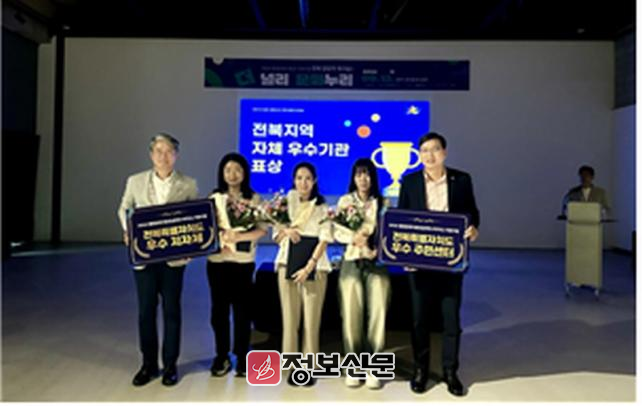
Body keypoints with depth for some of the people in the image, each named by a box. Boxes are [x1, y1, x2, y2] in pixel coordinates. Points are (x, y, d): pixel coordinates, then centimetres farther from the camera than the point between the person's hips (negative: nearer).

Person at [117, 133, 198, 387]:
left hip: (174, 256, -1)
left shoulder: (188, 185, 0)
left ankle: (170, 365, 21)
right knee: (146, 310, 8)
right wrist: (127, 231, -3)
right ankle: (148, 364, 24)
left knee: (171, 310, 7)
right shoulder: (135, 181, 4)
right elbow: (124, 209, 14)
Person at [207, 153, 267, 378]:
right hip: (217, 260, 2)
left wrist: (239, 236, -21)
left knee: (242, 309, 4)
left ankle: (242, 358, 16)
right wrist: (222, 235, -18)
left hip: (244, 261, -1)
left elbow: (261, 229, -5)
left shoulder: (254, 198, 2)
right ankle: (222, 357, 20)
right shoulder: (214, 198, 8)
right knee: (219, 308, 6)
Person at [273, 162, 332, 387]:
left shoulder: (322, 207, 5)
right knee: (290, 318, 2)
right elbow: (276, 236, 12)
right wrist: (286, 231, -11)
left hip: (315, 267, -1)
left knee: (312, 320, -1)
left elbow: (324, 239, -3)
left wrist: (308, 267, -13)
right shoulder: (286, 203, 12)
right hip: (288, 264, 2)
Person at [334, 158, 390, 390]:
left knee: (378, 313, -4)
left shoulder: (382, 203, 10)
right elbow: (337, 232, 2)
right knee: (352, 314, -2)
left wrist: (380, 247, -14)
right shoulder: (345, 201, 9)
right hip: (352, 262, 0)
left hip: (376, 262, 1)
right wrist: (354, 238, -16)